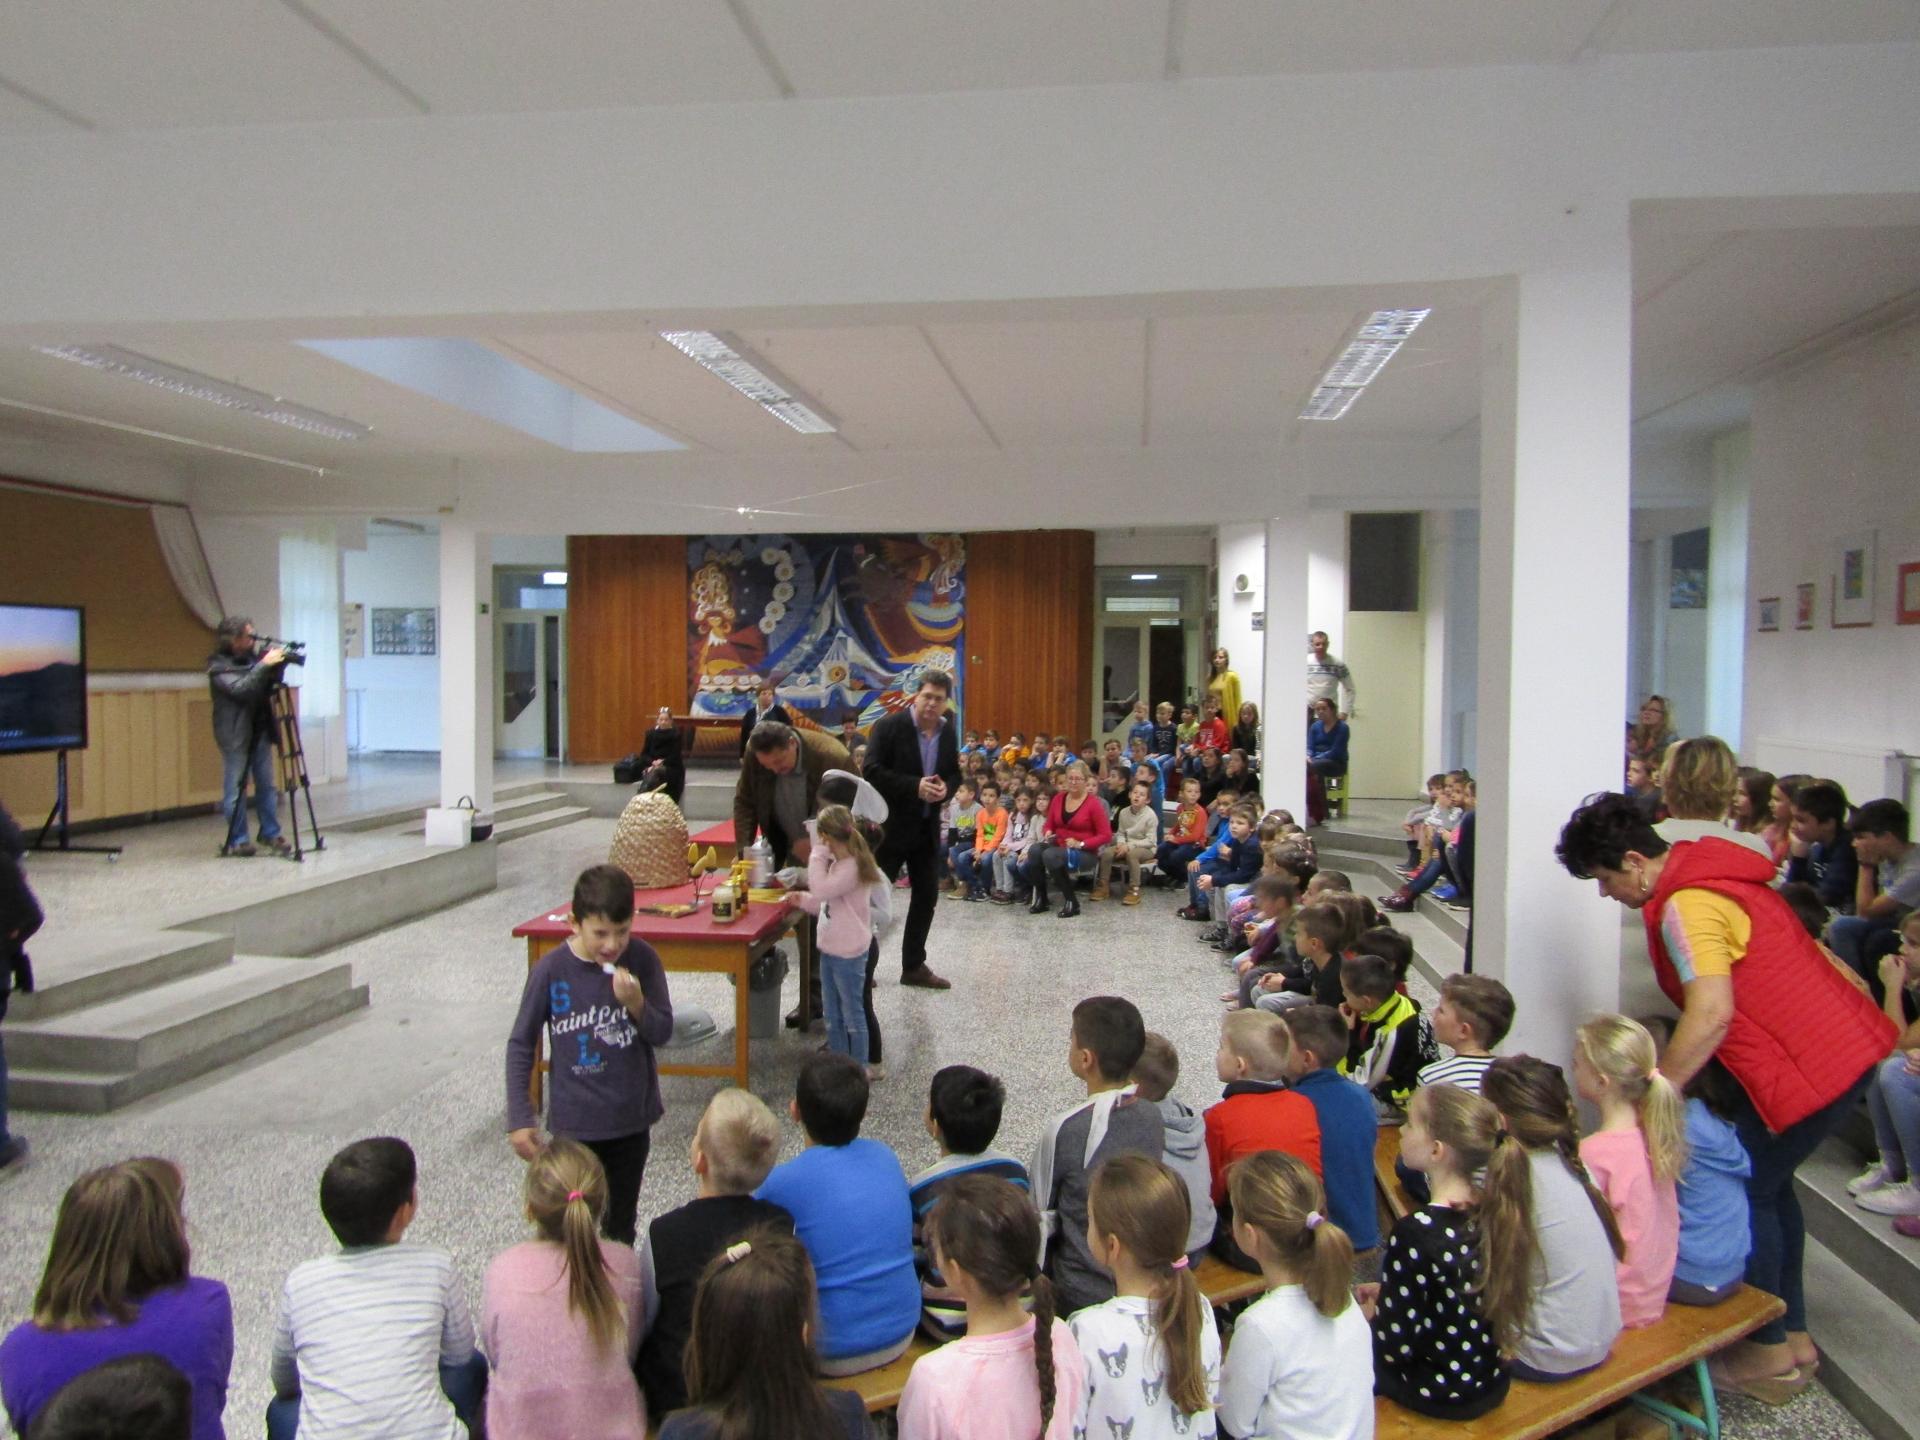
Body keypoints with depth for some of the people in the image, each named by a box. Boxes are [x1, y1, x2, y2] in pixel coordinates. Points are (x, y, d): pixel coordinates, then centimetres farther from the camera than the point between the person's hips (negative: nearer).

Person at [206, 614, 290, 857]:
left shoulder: (251, 657, 10)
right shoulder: (218, 666, -9)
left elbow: (267, 689, 13)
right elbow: (240, 689, -23)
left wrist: (278, 667, -3)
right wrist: (264, 665, -25)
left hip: (260, 730, 6)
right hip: (235, 735, -6)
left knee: (267, 785, 9)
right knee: (235, 790, 0)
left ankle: (270, 833, 17)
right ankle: (237, 840, 6)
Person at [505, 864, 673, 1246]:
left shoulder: (642, 959, -11)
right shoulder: (551, 969, -15)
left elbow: (663, 1033, -4)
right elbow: (520, 1044, -4)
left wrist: (637, 1004, -24)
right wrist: (519, 1119, -5)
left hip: (632, 1118, 2)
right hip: (574, 1123, -2)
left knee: (621, 1226, 17)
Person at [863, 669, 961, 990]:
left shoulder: (948, 732, 5)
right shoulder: (890, 726, -13)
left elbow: (954, 773, 14)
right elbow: (872, 771, -18)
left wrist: (946, 788, -10)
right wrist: (914, 786, -25)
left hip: (927, 827, 6)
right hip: (889, 825, -6)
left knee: (927, 895, 10)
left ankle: (914, 966, 22)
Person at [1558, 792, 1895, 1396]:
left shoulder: (1686, 907, -22)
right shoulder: (1708, 870, 8)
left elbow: (1712, 1013, -31)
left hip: (1814, 1064, -10)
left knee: (1748, 1194, 3)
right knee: (1769, 1186, 20)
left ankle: (1769, 1351, 17)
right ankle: (1793, 1333, 33)